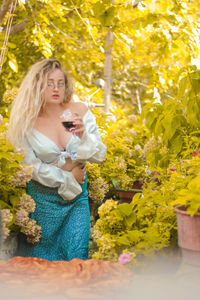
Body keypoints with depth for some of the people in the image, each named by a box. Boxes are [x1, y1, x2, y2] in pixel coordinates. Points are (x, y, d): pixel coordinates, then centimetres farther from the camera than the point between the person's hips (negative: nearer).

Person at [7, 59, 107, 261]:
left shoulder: (79, 112, -5)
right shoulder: (27, 121, -10)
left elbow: (100, 156, -6)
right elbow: (30, 165, -9)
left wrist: (83, 135, -24)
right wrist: (66, 178, -9)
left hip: (77, 194, 2)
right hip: (43, 196, -1)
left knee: (76, 254, -1)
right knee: (43, 257, 11)